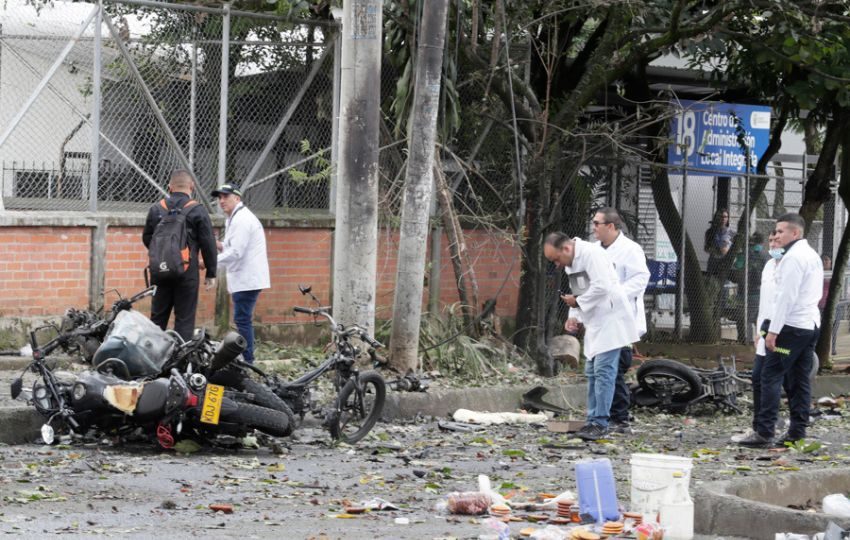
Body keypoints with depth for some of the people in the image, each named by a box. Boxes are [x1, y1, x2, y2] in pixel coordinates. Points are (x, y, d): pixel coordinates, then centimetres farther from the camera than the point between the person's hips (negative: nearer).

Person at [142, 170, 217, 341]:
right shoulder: (197, 211, -6)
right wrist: (211, 274, 1)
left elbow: (146, 239, 14)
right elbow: (208, 245, -6)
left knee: (158, 316, 12)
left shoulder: (156, 209, 5)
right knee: (184, 319, -1)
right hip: (187, 273, -4)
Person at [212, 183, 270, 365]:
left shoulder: (241, 219, -15)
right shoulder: (235, 218, 19)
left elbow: (236, 252, -21)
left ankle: (247, 361, -10)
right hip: (245, 279, 11)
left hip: (247, 279, -11)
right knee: (243, 320, 12)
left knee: (242, 319, -10)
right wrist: (220, 245, 6)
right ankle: (246, 359, 16)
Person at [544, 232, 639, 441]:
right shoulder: (571, 263, 13)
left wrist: (578, 302, -14)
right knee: (591, 372, 11)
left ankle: (600, 423, -11)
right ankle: (593, 421, 16)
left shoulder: (591, 253, -17)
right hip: (595, 323, 10)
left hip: (609, 320, -10)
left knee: (603, 371, -11)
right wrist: (575, 317, 5)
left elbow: (602, 287, -26)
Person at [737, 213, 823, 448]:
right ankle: (797, 431, 9)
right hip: (811, 324, 10)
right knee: (800, 380, 9)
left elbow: (786, 296, -18)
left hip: (790, 325, -10)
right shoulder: (813, 256, 17)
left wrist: (773, 329, -18)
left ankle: (763, 432, -12)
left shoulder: (793, 257, -13)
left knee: (771, 377, -8)